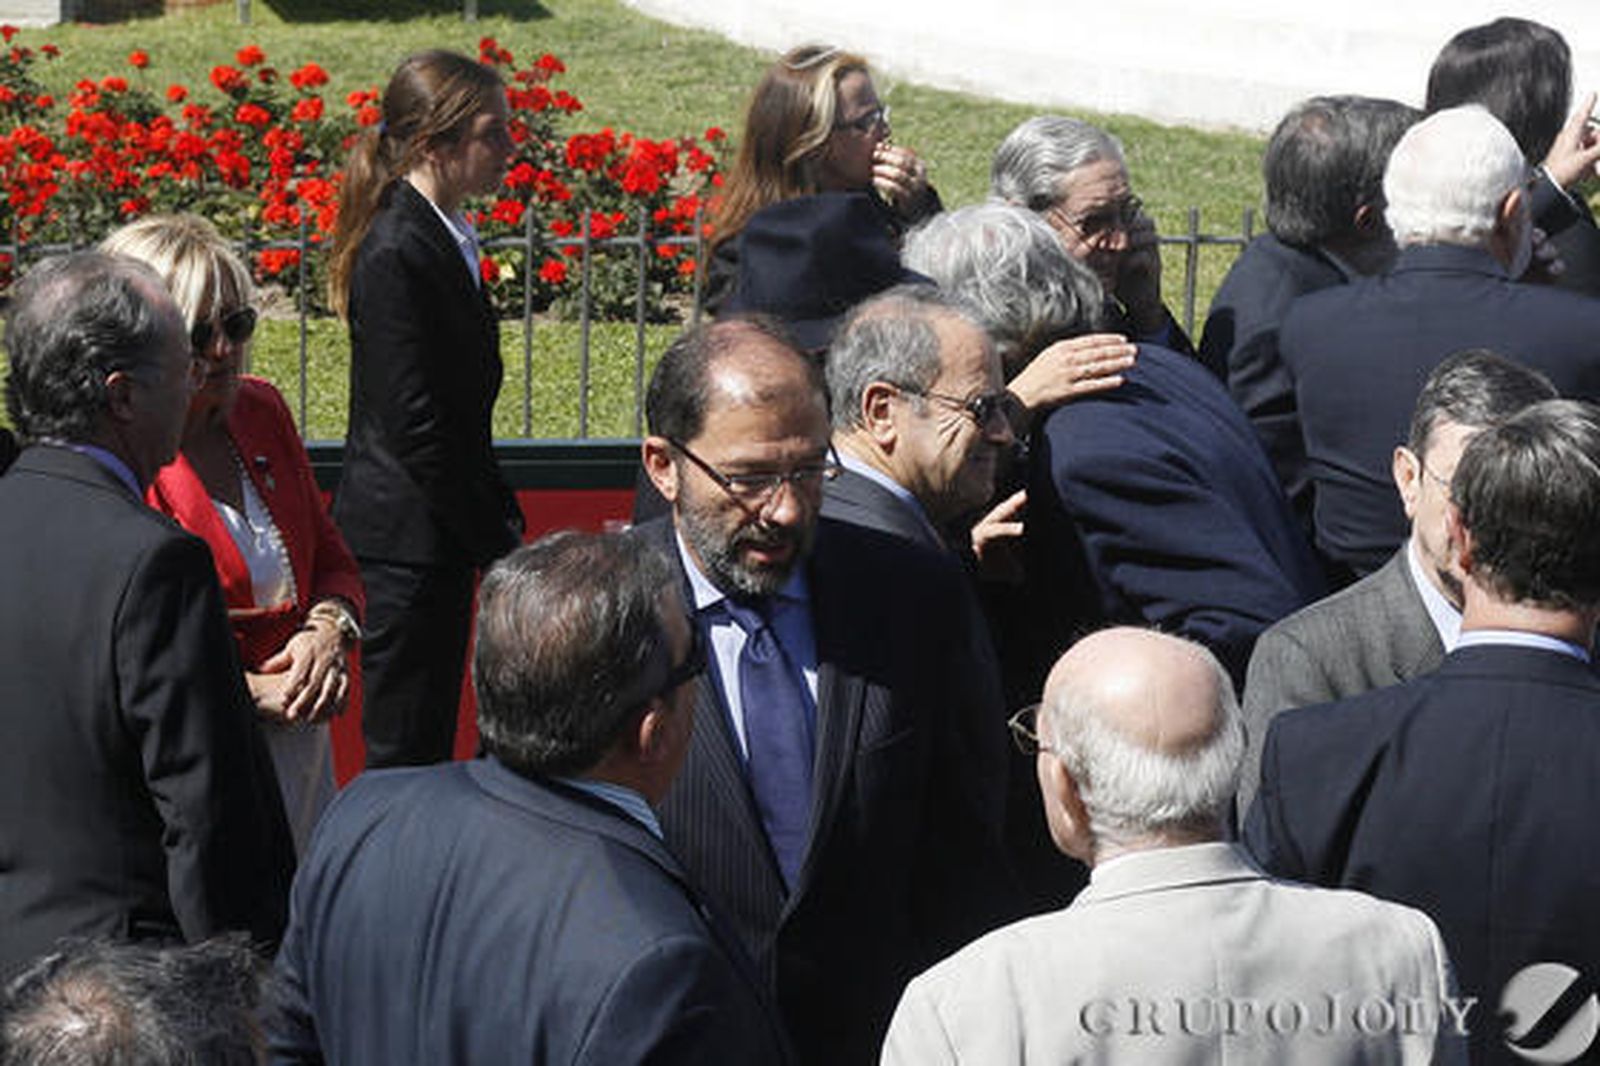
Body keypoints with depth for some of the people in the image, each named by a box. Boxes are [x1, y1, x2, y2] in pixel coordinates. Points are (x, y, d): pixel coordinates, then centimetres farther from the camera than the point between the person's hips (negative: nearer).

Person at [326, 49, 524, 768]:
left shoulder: (442, 239, 11)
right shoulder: (398, 251, -18)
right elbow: (415, 425, -20)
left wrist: (501, 518, 13)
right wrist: (495, 543, -15)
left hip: (438, 532, 9)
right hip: (408, 537, -9)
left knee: (424, 741, 13)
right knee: (404, 748, -4)